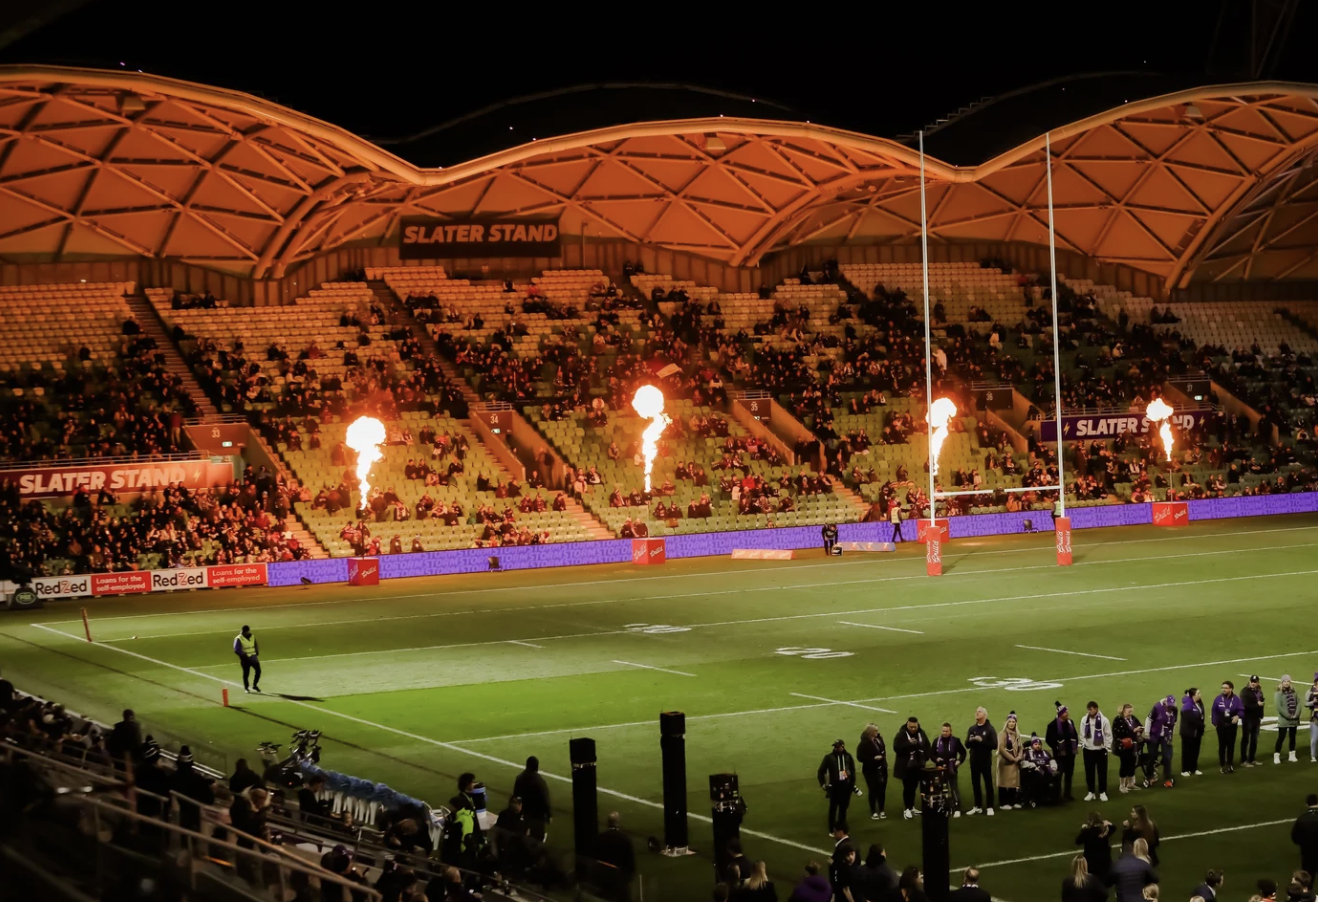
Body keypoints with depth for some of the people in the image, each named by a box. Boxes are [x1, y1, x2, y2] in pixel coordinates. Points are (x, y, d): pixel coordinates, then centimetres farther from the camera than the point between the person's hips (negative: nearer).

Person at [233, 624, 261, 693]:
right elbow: (237, 650, -17)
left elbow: (255, 646, 20)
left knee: (258, 670, -4)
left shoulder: (252, 637, 8)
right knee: (246, 673, 3)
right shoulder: (239, 639, -12)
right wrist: (244, 655, -19)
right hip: (245, 658, -5)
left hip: (253, 657, 5)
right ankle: (246, 688, 20)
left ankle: (255, 685, 14)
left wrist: (257, 652, 3)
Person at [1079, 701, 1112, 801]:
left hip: (1101, 750, -3)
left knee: (1102, 772, 5)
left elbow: (1108, 735, -4)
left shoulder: (1103, 720, -10)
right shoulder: (1084, 720, -1)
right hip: (1088, 750, 3)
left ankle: (1102, 792, 15)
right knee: (1089, 772, 8)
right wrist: (1082, 746, 6)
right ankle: (1091, 792, 19)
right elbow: (1082, 734, 8)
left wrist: (1107, 748, -5)